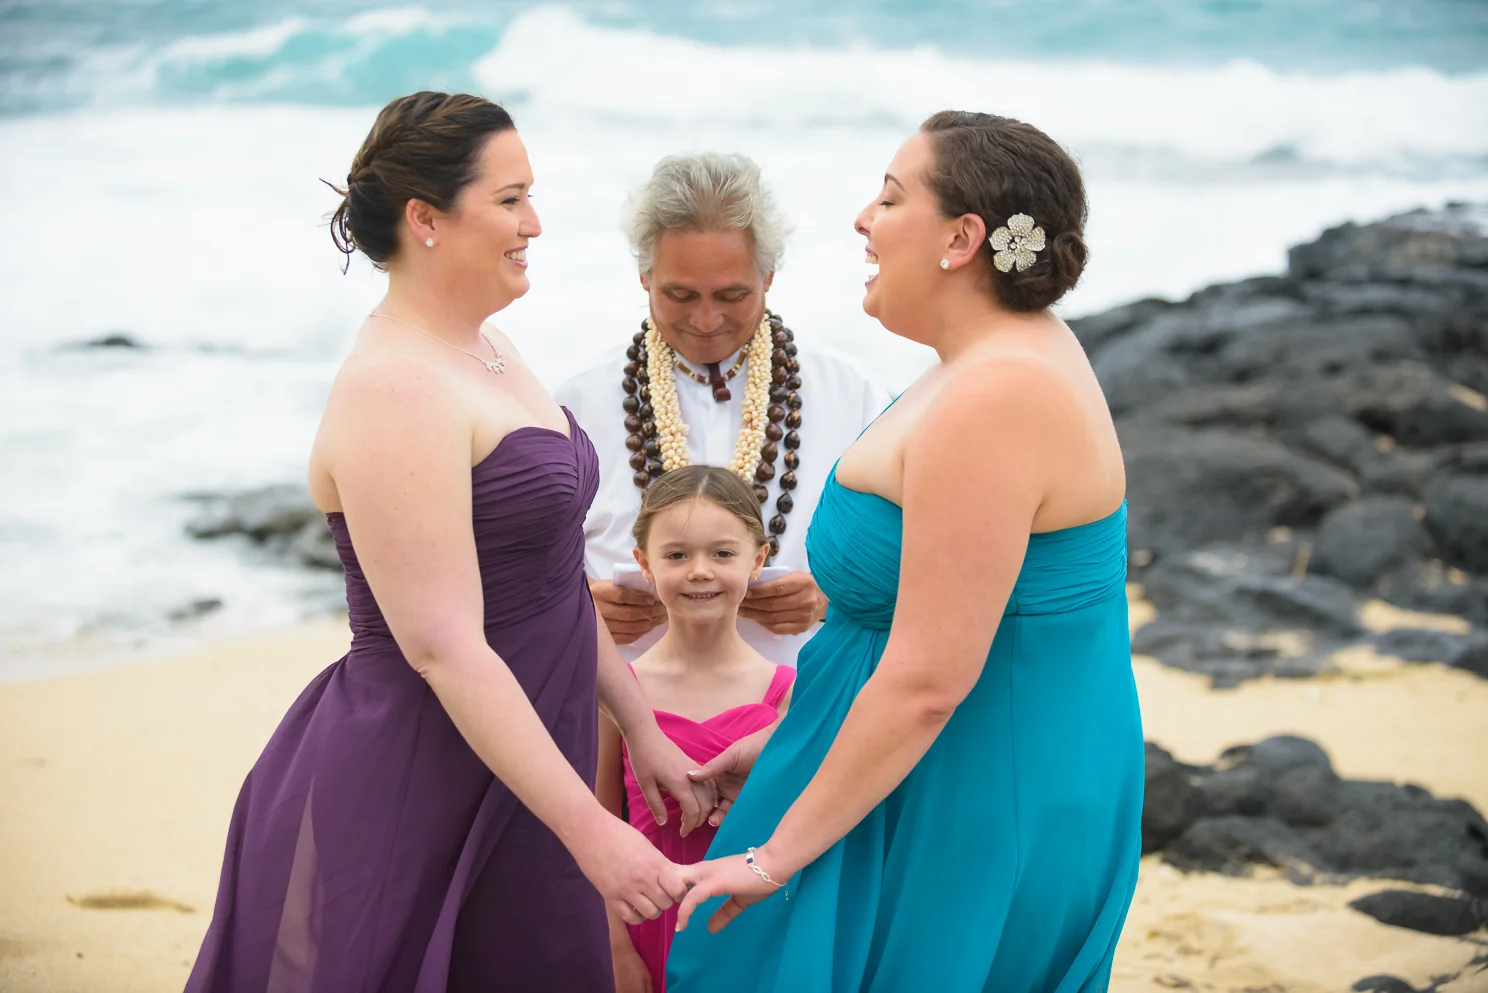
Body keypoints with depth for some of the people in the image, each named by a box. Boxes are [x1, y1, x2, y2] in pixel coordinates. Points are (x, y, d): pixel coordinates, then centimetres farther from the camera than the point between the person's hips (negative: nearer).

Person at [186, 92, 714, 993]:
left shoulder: (487, 350, 10)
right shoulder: (394, 389, -20)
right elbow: (445, 649, -24)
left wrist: (642, 730, 18)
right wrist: (590, 832, -24)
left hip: (514, 771, 9)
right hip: (419, 791, -9)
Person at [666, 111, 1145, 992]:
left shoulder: (991, 403, -25)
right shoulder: (1020, 353, 8)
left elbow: (927, 681, -25)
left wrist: (777, 854, -18)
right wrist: (793, 739, 17)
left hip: (973, 811, -10)